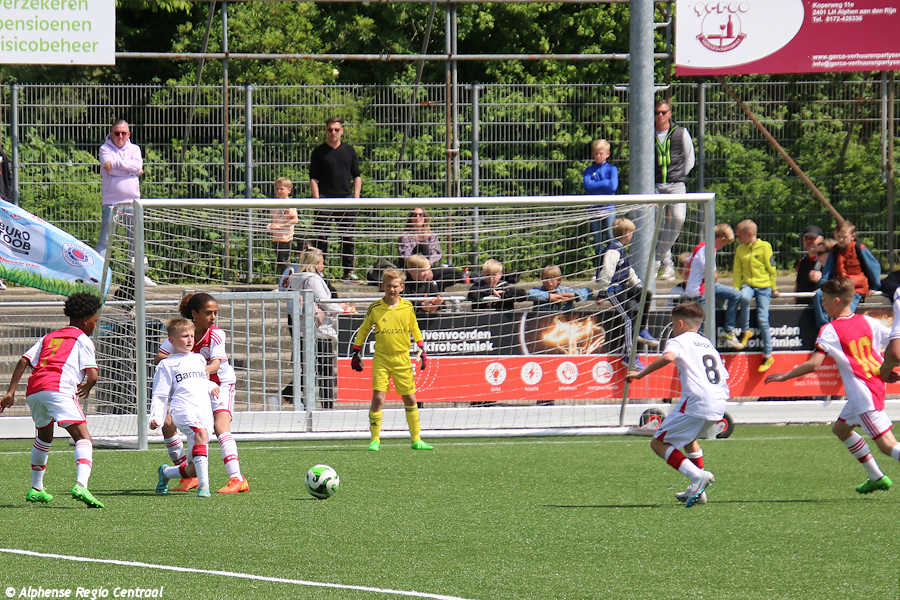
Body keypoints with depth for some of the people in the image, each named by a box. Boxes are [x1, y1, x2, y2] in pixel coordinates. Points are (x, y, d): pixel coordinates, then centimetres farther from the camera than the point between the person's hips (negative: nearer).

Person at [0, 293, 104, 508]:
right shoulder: (82, 339, 12)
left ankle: (36, 488, 38)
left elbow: (24, 361, 17)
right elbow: (92, 375, 1)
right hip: (59, 389, -7)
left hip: (33, 391, 7)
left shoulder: (49, 337, 30)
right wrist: (87, 387, 24)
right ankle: (81, 485, -37)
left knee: (44, 437, 31)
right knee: (84, 439, -13)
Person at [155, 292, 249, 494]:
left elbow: (216, 363, -35)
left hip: (220, 384, -5)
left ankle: (237, 479, -36)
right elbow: (159, 356, -14)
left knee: (220, 425, -27)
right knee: (168, 424, -4)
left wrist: (208, 369, -58)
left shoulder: (216, 335, -21)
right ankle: (188, 476, 12)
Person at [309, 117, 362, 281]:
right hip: (326, 198, -3)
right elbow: (313, 178, 2)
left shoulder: (349, 151, 12)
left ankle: (348, 271, 10)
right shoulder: (319, 152, 4)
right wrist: (317, 200, -8)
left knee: (347, 237, 5)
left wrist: (356, 196, 3)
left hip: (346, 198, 3)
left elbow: (357, 176, 15)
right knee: (321, 237, -5)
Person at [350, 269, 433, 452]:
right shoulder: (375, 308, -2)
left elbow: (414, 329, 16)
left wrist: (422, 350, 12)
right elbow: (363, 330, 10)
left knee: (410, 399, 5)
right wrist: (356, 352, 9)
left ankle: (416, 439, 15)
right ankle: (375, 440, -3)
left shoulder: (407, 307, 2)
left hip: (402, 359, 2)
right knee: (378, 398, -12)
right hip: (381, 359, -2)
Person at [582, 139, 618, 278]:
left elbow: (613, 186, -11)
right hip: (594, 208, 2)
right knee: (597, 241, 4)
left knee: (610, 239, -6)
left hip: (609, 208, -2)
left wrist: (595, 185, -7)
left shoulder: (611, 168, 4)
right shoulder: (589, 170, 10)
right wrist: (604, 184, -9)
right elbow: (587, 186, -6)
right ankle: (597, 271, 8)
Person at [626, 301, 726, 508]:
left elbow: (667, 357, -20)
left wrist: (641, 373, -12)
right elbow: (724, 377, 26)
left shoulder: (679, 341, 4)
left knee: (658, 443, 1)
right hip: (719, 403, 8)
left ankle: (697, 476, -17)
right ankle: (697, 491, 27)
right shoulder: (708, 344, 28)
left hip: (696, 401, -8)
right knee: (689, 439, 34)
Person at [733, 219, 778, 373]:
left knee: (762, 319, -9)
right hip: (747, 284, 2)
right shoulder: (740, 250, 10)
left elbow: (771, 269, 4)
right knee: (744, 298, -35)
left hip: (763, 286, -2)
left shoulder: (764, 247, -2)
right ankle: (746, 332, -16)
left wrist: (774, 288, 7)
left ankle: (768, 355, 1)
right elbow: (737, 272, 13)